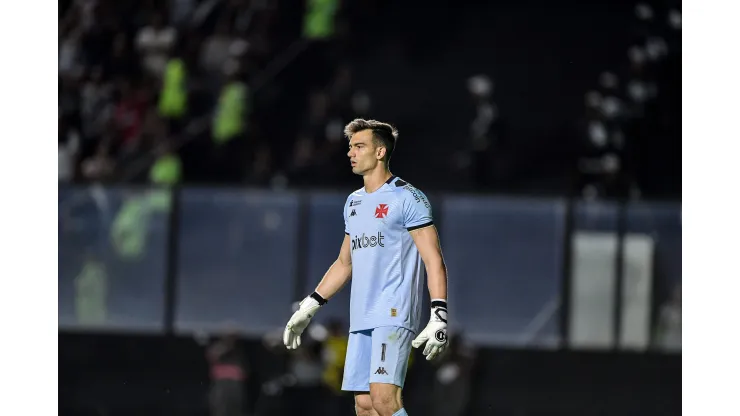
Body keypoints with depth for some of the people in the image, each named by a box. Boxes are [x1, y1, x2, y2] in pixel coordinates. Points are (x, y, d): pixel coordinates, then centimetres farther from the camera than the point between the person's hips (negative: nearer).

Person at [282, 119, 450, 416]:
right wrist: (309, 307, 26)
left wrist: (439, 317, -19)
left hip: (395, 315, -8)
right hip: (361, 320, 8)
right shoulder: (354, 202, 18)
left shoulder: (407, 198, -5)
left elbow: (434, 262, -10)